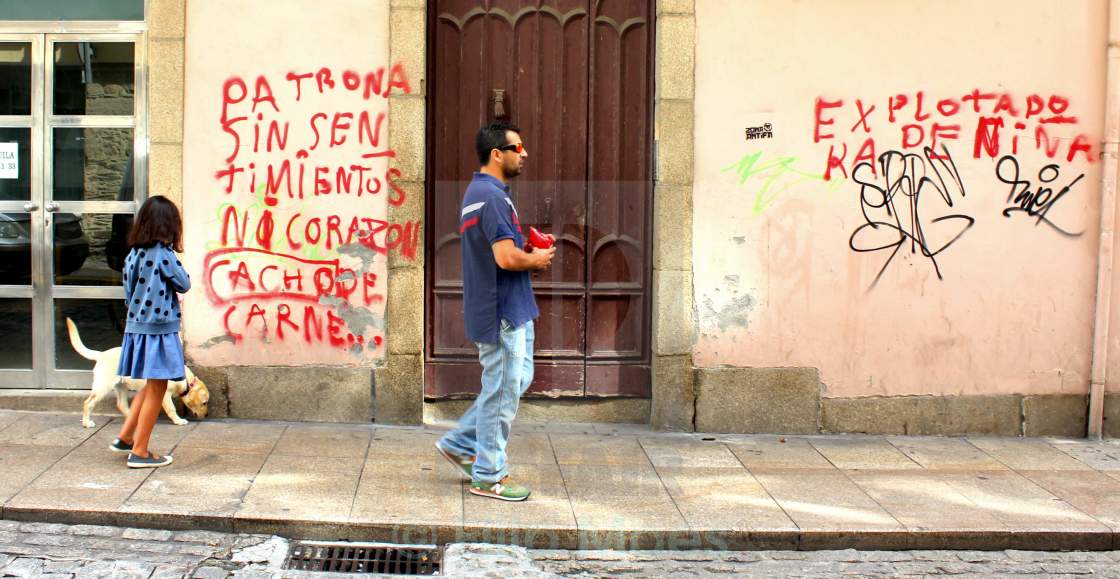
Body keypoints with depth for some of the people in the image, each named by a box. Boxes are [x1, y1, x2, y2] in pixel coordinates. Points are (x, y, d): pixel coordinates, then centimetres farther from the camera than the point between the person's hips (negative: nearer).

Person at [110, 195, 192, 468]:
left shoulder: (134, 254, 5)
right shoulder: (163, 254, -16)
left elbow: (129, 292, 10)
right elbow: (184, 284, -7)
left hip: (137, 327, 8)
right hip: (158, 330, -8)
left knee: (150, 386, 23)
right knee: (156, 390, 2)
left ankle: (125, 438, 25)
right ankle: (139, 452, 6)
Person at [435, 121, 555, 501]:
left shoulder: (478, 192, 13)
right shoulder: (492, 196, -20)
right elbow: (507, 257, -28)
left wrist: (529, 252, 8)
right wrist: (537, 260, -9)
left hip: (508, 309, 10)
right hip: (502, 310, -10)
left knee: (517, 380, 20)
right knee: (502, 391, 0)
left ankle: (460, 443, 26)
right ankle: (489, 476, 11)